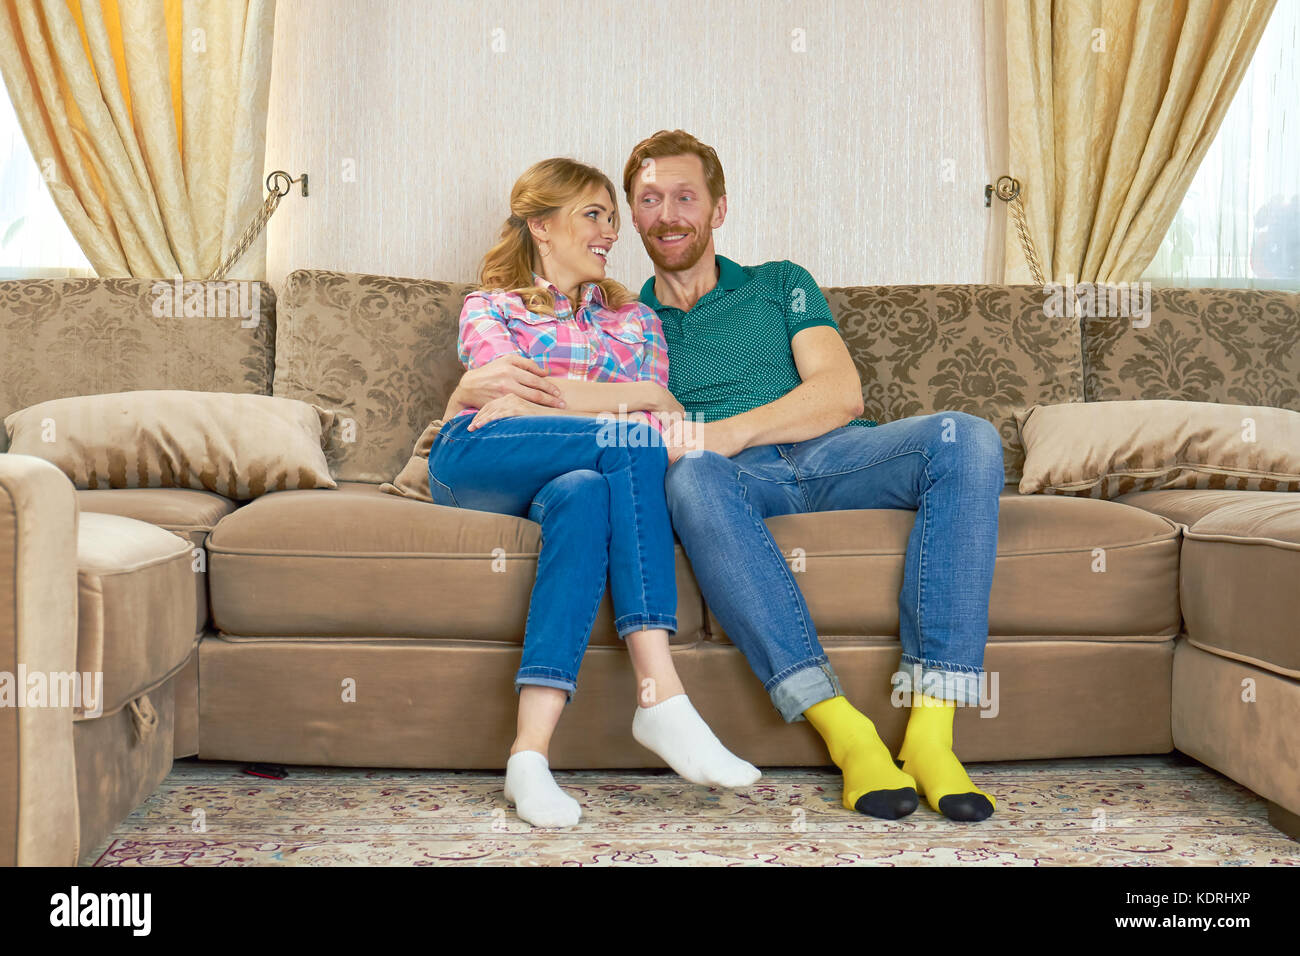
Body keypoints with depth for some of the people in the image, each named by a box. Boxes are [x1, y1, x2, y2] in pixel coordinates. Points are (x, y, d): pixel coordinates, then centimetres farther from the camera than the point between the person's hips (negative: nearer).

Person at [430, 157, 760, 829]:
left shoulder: (634, 319, 29)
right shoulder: (489, 308, 21)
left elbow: (658, 415, 11)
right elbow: (509, 390, -1)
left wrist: (539, 397, -5)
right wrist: (642, 397, -5)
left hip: (575, 476, 2)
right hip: (475, 465, -2)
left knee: (583, 495, -38)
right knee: (637, 443, -30)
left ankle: (531, 751, -48)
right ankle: (662, 699, -39)